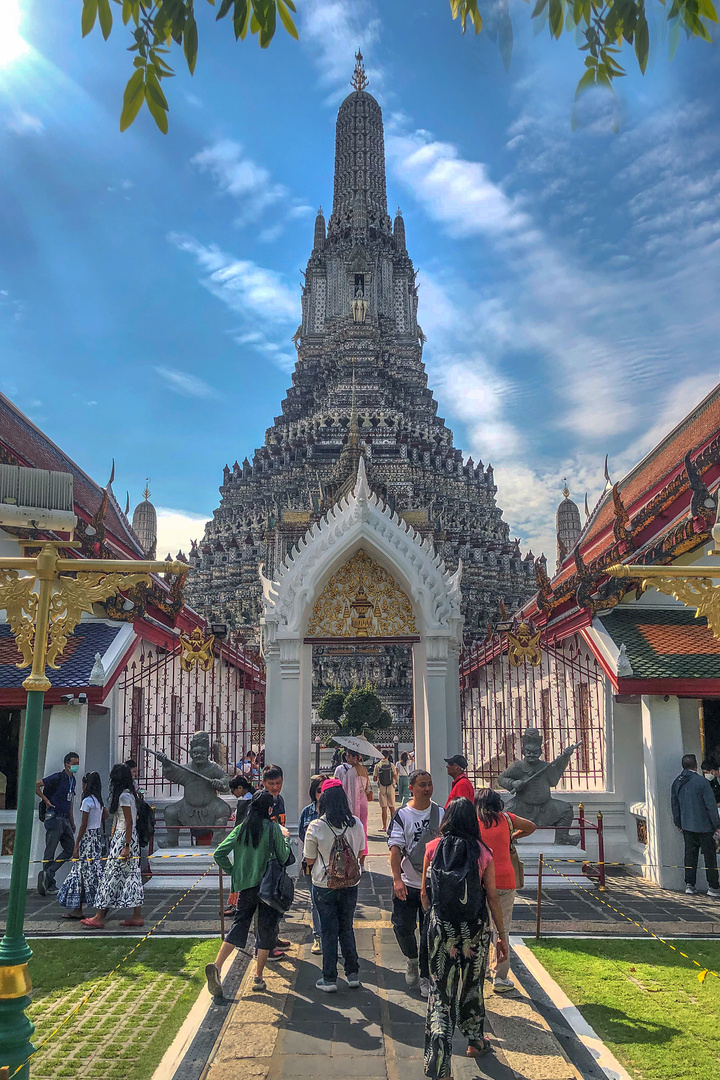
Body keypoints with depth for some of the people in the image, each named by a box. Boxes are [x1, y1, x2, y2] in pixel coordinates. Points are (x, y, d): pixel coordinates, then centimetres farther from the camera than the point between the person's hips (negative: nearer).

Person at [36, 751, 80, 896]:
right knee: (50, 851, -3)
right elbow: (36, 785, -14)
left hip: (65, 819, 8)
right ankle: (49, 884, 3)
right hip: (54, 817, -8)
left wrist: (72, 823, 23)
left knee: (70, 849, 3)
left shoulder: (72, 780, 15)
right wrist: (46, 800, -11)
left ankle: (47, 875, 6)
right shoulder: (58, 777, -10)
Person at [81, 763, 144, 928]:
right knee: (132, 875, 8)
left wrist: (126, 847, -19)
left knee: (111, 875, -4)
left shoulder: (123, 796, -14)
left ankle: (99, 918, 1)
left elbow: (129, 822, -18)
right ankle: (137, 916, 10)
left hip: (123, 838, -9)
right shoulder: (130, 794, 14)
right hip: (130, 838, 9)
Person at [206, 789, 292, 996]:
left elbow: (219, 854, -1)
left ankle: (217, 966, -8)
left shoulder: (240, 828, 3)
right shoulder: (273, 828, -8)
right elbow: (283, 858, -2)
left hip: (244, 886, 3)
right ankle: (258, 978, 11)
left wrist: (233, 872, 10)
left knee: (238, 926, 10)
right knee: (266, 930, 9)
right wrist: (285, 838, 13)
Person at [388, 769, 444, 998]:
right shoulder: (402, 815, -5)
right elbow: (395, 848, -12)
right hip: (407, 884, -1)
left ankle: (425, 977, 21)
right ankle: (411, 960, 26)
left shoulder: (441, 814, 3)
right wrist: (397, 879, -23)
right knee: (402, 927, -4)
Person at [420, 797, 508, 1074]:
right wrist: (502, 935, 5)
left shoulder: (433, 848, -6)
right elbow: (492, 898, -5)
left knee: (441, 989, 6)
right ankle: (475, 1041, 40)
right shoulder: (483, 853, -8)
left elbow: (425, 893, 2)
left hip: (441, 926, -1)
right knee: (472, 984, 22)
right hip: (476, 928, 1)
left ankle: (438, 1062, 0)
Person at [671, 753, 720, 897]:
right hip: (704, 826, -5)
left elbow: (674, 805, 12)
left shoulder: (677, 782, 4)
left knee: (690, 854, 11)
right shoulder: (701, 781, -15)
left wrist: (679, 824, 21)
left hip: (687, 826, 5)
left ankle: (689, 885, 11)